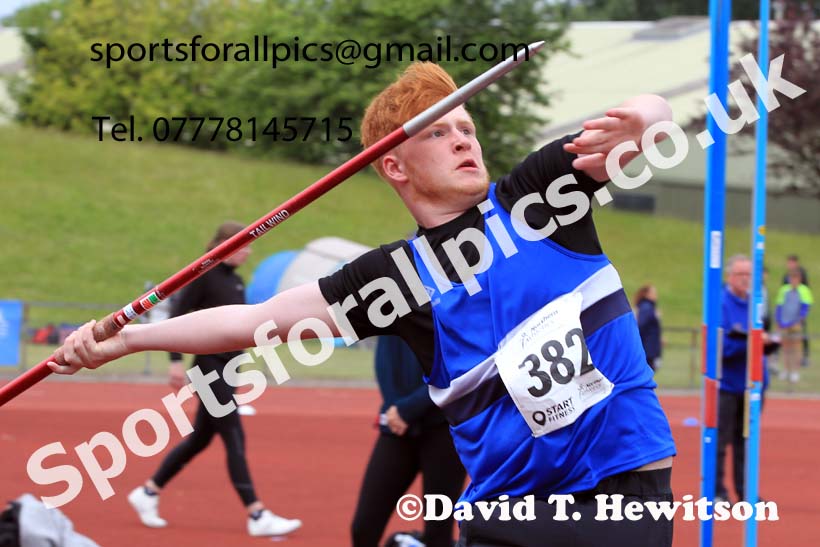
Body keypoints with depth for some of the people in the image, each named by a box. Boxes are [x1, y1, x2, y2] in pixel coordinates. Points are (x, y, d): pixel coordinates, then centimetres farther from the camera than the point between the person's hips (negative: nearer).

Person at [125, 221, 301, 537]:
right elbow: (177, 317, -13)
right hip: (210, 367, -9)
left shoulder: (236, 282, 11)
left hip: (228, 367, 9)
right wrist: (176, 360, -17)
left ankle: (148, 492, 27)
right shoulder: (205, 276, -12)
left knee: (200, 438, 14)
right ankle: (257, 516, -10)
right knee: (234, 439, -10)